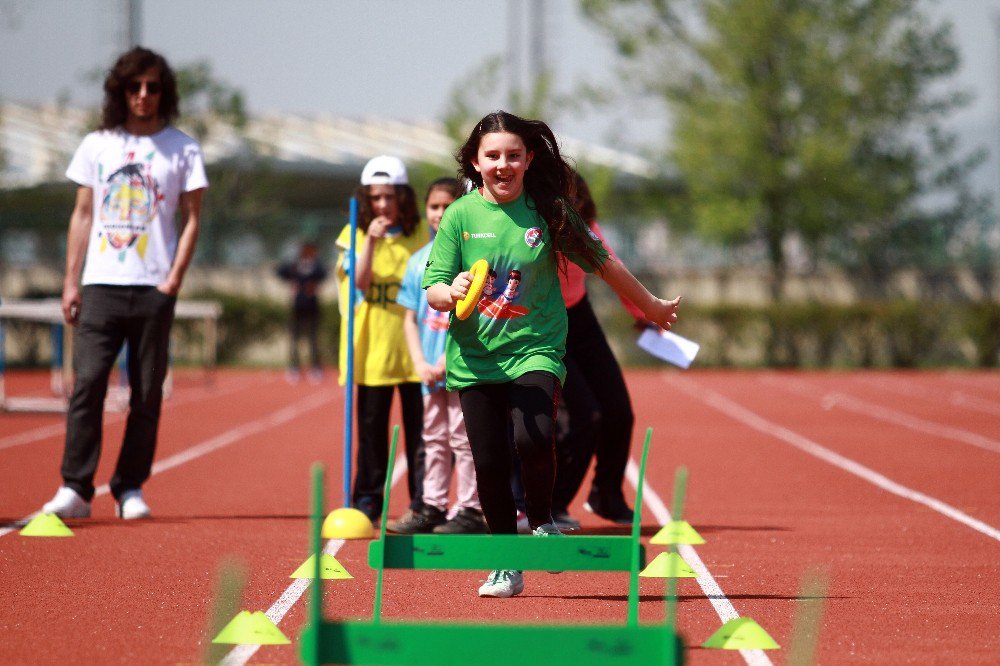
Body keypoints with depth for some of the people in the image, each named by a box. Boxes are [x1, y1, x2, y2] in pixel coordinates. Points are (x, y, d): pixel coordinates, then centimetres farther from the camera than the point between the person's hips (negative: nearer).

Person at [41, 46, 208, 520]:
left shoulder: (183, 149, 5)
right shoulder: (97, 145, 10)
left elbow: (191, 219, 5)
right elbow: (82, 215, 13)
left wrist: (174, 279, -6)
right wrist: (71, 281, 7)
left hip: (154, 289, -1)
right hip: (101, 285, 1)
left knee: (147, 394, 1)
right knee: (87, 383, -8)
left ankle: (130, 489, 8)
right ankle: (75, 488, -8)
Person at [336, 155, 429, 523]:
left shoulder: (420, 234, 5)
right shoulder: (356, 234, 2)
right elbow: (359, 282, -11)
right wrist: (371, 242, -23)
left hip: (414, 343, 0)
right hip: (374, 347, 0)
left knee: (419, 425, 0)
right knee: (371, 426, 5)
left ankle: (423, 501, 5)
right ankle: (367, 499, 13)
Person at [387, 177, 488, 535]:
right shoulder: (420, 259, 12)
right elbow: (411, 318, 13)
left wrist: (448, 360, -15)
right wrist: (421, 363, -1)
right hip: (431, 370, 6)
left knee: (463, 436, -4)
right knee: (434, 439, 12)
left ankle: (469, 510, 0)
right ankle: (432, 507, 17)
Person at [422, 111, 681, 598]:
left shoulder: (548, 212, 0)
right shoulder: (460, 215, -1)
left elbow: (603, 264, 11)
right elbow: (432, 291, -2)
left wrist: (651, 306, 21)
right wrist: (452, 293, -26)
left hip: (535, 349, -1)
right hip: (475, 357, 1)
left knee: (534, 439, -25)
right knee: (489, 462, -1)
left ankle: (542, 520, 4)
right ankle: (507, 567, 19)